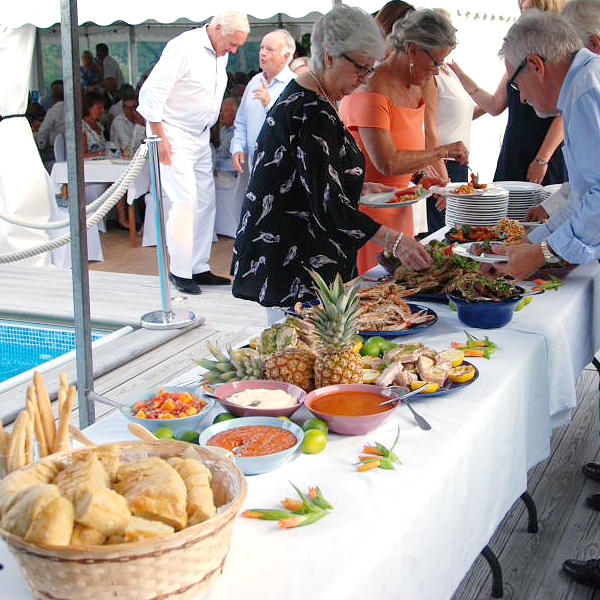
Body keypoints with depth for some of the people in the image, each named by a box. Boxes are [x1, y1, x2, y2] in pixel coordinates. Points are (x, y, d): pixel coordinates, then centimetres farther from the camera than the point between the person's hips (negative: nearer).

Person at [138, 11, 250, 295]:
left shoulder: (220, 53, 9)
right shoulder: (184, 47, -18)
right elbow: (152, 92, -19)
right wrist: (160, 136, -19)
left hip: (201, 136, 9)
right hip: (173, 135, -9)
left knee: (205, 201, 7)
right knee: (185, 200, -14)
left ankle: (199, 268, 15)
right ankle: (179, 271, -3)